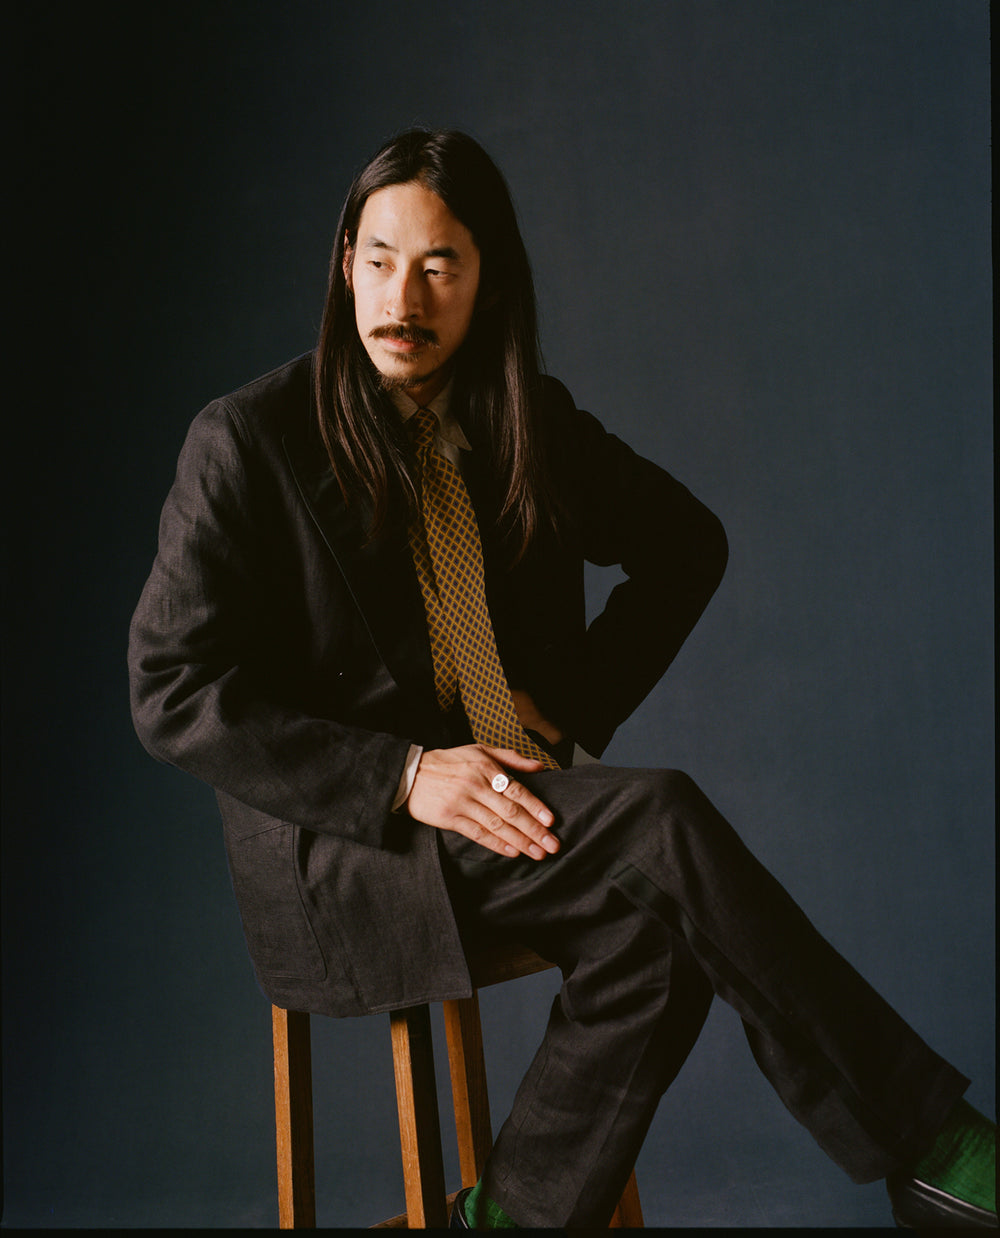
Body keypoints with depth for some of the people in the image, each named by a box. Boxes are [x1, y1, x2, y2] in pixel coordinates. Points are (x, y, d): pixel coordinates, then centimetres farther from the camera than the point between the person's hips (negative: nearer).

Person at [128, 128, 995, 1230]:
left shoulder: (535, 425, 5)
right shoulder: (245, 442, -8)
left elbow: (688, 543, 19)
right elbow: (172, 694, -11)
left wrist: (577, 701, 3)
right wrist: (401, 776, -21)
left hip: (509, 805, 5)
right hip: (333, 845, -5)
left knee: (656, 933, -27)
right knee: (661, 820, -27)